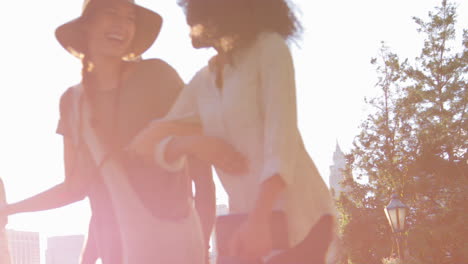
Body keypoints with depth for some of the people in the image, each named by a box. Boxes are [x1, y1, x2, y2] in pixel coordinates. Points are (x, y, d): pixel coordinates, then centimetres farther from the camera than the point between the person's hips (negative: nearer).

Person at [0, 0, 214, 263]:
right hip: (110, 239, 4)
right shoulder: (72, 101, 9)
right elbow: (76, 187, 11)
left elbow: (198, 154, -2)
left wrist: (204, 236, -9)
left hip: (164, 233, -4)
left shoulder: (155, 75, -2)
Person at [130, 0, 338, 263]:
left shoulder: (268, 48, -6)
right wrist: (196, 144, -15)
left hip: (296, 217, -6)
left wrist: (259, 219, -30)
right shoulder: (202, 81, 13)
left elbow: (282, 135, -18)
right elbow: (159, 146, 8)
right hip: (248, 218, 6)